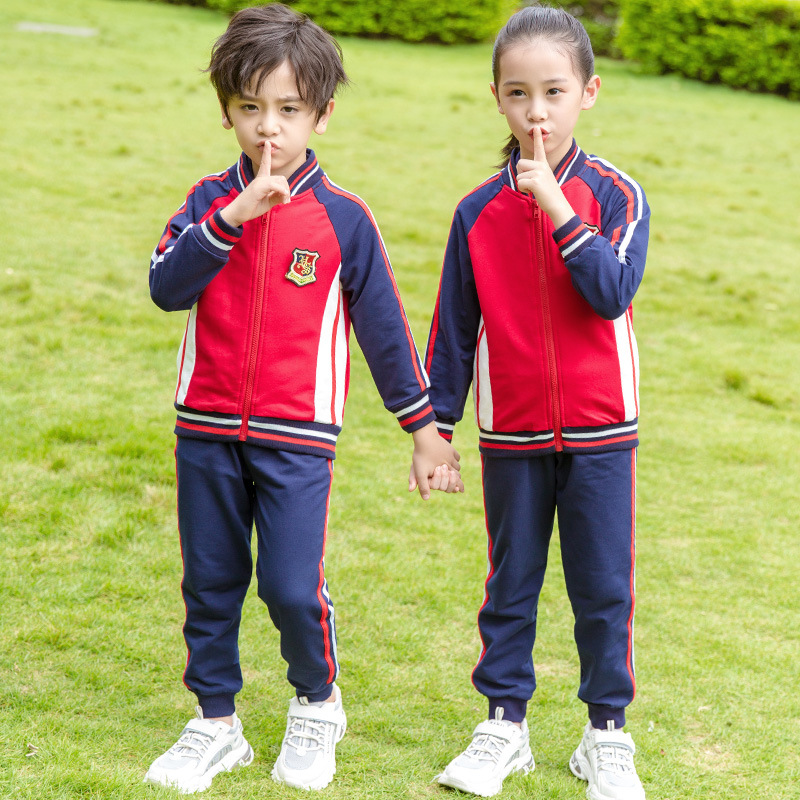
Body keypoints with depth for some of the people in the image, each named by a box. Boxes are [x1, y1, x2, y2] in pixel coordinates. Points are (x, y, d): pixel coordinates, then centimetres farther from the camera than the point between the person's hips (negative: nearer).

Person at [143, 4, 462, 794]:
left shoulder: (342, 217, -3)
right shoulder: (209, 200, 2)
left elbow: (383, 325, 3)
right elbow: (166, 286, -14)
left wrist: (424, 428, 5)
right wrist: (233, 217, -25)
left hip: (296, 437, -2)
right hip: (207, 430, 3)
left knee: (292, 586, -7)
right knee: (209, 583, 10)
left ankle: (317, 704, 21)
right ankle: (215, 722, 26)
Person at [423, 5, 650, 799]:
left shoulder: (614, 195, -5)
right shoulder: (479, 211, 0)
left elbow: (614, 292, -19)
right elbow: (453, 327, 5)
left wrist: (559, 211, -25)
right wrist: (436, 426, 5)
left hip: (599, 432, -1)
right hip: (511, 436, 2)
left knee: (604, 588, 6)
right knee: (509, 585, 11)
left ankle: (607, 733, 19)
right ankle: (503, 722, 25)